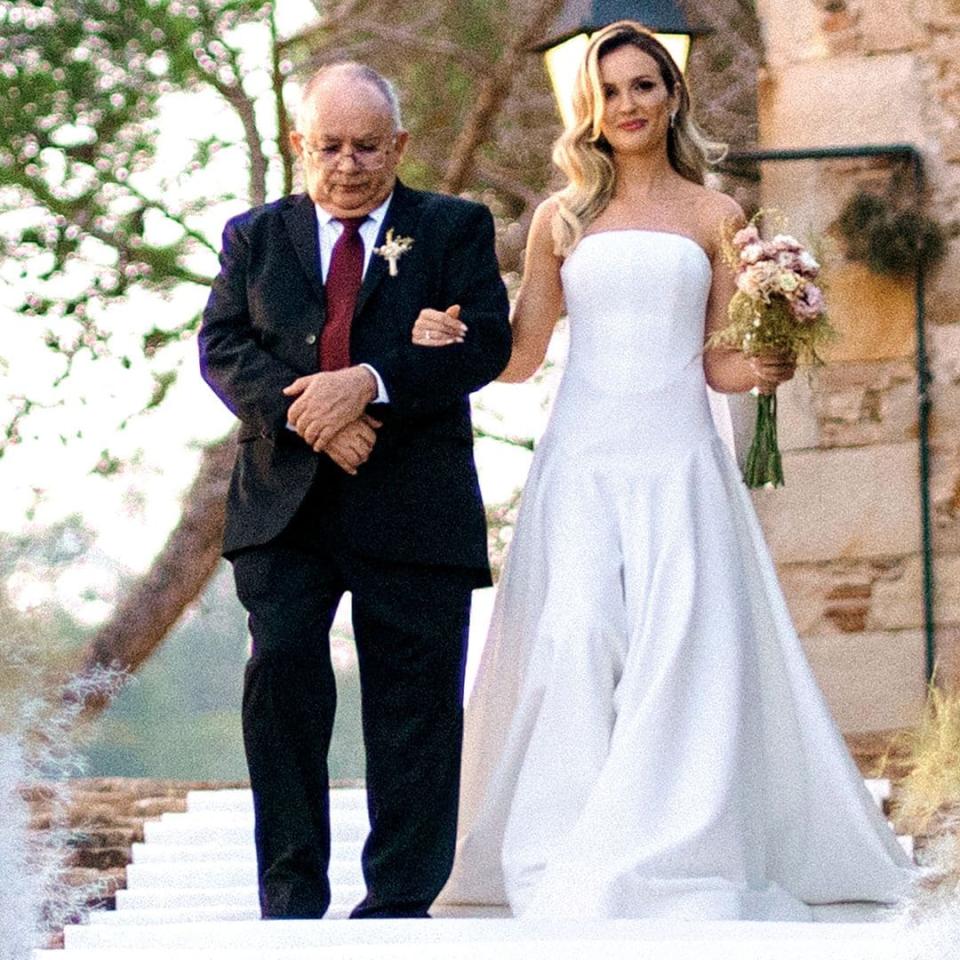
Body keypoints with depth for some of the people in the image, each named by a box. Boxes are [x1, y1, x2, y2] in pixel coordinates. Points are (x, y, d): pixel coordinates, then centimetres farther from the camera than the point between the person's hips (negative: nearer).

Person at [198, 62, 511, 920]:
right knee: (282, 667, -12)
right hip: (285, 502, 1)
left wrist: (370, 384, -19)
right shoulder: (255, 237, 14)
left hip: (413, 507, -1)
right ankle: (292, 897, -4)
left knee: (414, 700, 1)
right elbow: (223, 347, 2)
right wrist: (303, 414, -16)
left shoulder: (455, 229, 8)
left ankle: (399, 901, 10)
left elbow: (486, 343, -5)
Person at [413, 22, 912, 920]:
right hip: (580, 458, 0)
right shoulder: (560, 219, 12)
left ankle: (671, 851, -5)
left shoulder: (714, 215, 10)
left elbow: (724, 360, 11)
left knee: (679, 642, -10)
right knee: (575, 637, -13)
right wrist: (451, 338, -6)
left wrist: (754, 366, -11)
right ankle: (574, 854, -10)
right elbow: (521, 354, 13)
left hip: (677, 458, 0)